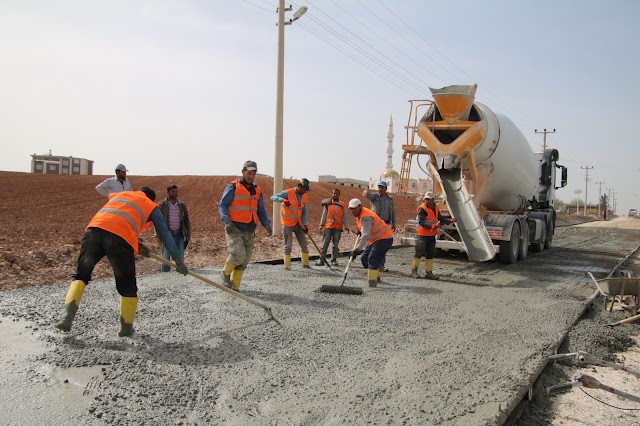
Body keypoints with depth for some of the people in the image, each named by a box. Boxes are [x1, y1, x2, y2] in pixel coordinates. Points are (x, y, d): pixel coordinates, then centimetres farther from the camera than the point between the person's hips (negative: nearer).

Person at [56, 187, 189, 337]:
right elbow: (164, 234, 23)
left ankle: (67, 315, -1)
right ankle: (126, 328, 19)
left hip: (94, 229, 4)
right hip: (120, 239, -3)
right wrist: (178, 260, 25)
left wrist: (136, 244, 42)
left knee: (81, 275, 16)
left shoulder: (119, 194, 37)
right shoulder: (152, 206, 24)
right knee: (127, 287, 11)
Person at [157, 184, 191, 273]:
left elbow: (187, 220, 12)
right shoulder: (161, 205, 1)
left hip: (179, 234, 3)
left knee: (180, 256, 5)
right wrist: (158, 234, -9)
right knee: (166, 256, 0)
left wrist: (188, 234, 8)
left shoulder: (182, 205, 10)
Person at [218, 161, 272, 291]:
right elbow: (222, 205, -4)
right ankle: (226, 273, 8)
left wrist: (266, 224, 2)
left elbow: (261, 212, 19)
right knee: (238, 254, -20)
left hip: (249, 231, 5)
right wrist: (227, 221, -19)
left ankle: (235, 286, 17)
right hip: (234, 229, -5)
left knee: (244, 260, 5)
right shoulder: (233, 187, 0)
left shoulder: (257, 191, 16)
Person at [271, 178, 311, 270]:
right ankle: (287, 265, 12)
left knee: (304, 244, 9)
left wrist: (305, 224, -3)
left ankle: (305, 263, 23)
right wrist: (282, 200, -39)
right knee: (288, 245, 0)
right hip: (287, 224, -6)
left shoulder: (304, 196, 3)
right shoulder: (288, 193, -15)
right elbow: (273, 197, -19)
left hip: (299, 224, 6)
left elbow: (304, 211, 7)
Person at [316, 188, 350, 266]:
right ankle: (321, 260, 3)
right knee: (325, 244, -1)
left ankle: (334, 260, 12)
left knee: (336, 244, 5)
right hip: (328, 226, 0)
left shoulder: (342, 205, 7)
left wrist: (346, 227, -1)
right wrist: (321, 225, 2)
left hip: (338, 228, 1)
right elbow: (324, 214, 8)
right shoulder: (328, 203, 6)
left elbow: (345, 217, 6)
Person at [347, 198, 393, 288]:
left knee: (372, 258, -24)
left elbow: (365, 235, -38)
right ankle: (376, 277, 33)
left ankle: (372, 282, -26)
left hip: (384, 239, -11)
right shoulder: (359, 213, 3)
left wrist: (357, 249, -44)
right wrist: (360, 230, 20)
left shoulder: (366, 217, -28)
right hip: (375, 239, 11)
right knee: (364, 258, 14)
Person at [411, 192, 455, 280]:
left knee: (430, 254, 10)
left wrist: (449, 221, 2)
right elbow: (420, 221, -23)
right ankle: (414, 271, 8)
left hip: (432, 235, 7)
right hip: (422, 234, -7)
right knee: (419, 253, -4)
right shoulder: (422, 209, -13)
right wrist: (430, 226, -36)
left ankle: (429, 272, 18)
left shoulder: (436, 208, 12)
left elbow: (440, 218, 18)